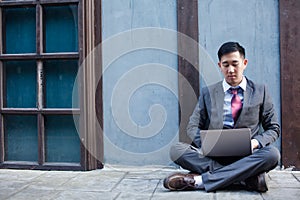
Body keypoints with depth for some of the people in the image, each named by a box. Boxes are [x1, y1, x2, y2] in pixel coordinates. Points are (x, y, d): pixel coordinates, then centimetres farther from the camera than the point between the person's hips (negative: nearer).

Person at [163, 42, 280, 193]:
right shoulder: (208, 93, 13)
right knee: (176, 150, -24)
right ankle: (247, 178, -29)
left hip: (247, 156, 0)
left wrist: (255, 142, -10)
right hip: (212, 155, 1)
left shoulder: (260, 91, 12)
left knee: (272, 154, -32)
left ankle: (199, 180, -33)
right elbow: (193, 127, 9)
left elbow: (274, 128, 12)